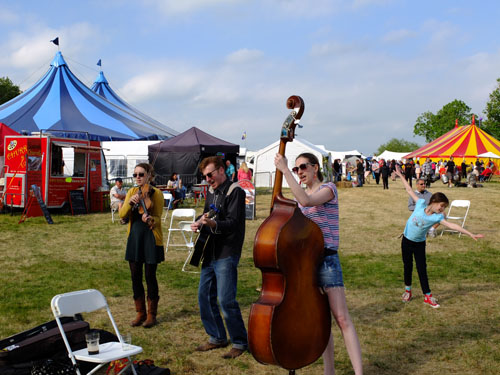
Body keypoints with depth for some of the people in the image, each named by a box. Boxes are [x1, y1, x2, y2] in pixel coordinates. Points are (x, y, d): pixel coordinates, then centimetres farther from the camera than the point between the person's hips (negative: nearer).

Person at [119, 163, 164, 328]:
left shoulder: (156, 193, -5)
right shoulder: (132, 192, 8)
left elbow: (157, 218, -8)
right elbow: (122, 215, 1)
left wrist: (151, 220, -31)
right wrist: (130, 202, -18)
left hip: (151, 238, -4)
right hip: (134, 238, 5)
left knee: (150, 276, 0)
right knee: (135, 277, 7)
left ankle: (152, 314, 14)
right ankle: (140, 313, 21)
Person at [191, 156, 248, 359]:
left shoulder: (235, 192, -10)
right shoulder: (211, 192, 15)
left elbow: (233, 223, -19)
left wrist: (213, 224, -37)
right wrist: (198, 222, 4)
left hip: (227, 254, -9)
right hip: (210, 253, 9)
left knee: (226, 300, -10)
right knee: (204, 296, 11)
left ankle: (240, 342, 5)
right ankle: (217, 338, 26)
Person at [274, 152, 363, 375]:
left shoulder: (328, 188, -5)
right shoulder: (300, 194, 16)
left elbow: (306, 200, -26)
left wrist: (284, 170, -24)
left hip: (326, 258, -6)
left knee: (341, 318, -10)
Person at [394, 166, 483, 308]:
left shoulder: (437, 217, -16)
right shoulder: (421, 203, -15)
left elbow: (452, 225, -22)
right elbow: (410, 191, -6)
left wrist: (470, 234, -29)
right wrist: (401, 176, -3)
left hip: (419, 244, 0)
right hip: (406, 240, 0)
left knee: (422, 268, 1)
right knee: (407, 266, 12)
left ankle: (427, 296, 9)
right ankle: (407, 290, 30)